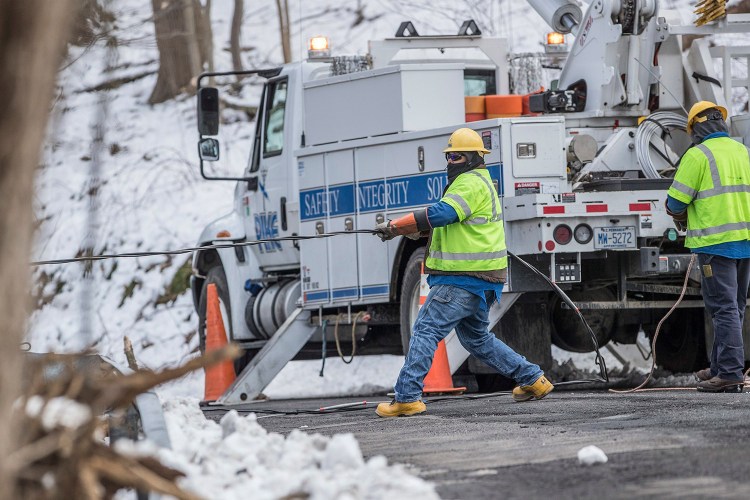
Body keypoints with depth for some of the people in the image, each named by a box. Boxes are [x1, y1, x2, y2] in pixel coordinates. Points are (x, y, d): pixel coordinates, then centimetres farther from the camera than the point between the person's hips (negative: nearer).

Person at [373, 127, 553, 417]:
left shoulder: (471, 183, -12)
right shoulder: (480, 181, 22)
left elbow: (440, 214, -25)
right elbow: (449, 219, 25)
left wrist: (395, 227, -24)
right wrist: (419, 230, 6)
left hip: (463, 280, -11)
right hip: (478, 280, 11)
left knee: (426, 330, -12)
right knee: (476, 338, 22)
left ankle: (407, 398, -16)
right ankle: (533, 379, 24)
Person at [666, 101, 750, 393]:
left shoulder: (698, 155, -8)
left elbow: (676, 201, -8)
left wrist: (680, 217, 13)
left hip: (716, 242, -7)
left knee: (724, 308, -8)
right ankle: (720, 367, 24)